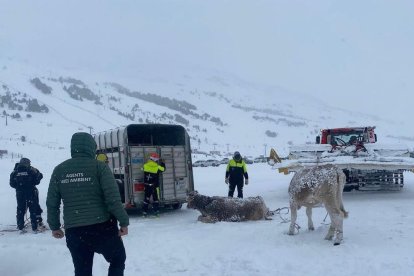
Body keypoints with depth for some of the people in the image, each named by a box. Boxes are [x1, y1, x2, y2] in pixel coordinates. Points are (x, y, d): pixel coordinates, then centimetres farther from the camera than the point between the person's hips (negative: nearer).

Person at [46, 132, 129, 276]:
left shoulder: (59, 170, 6)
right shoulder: (99, 166, -6)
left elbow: (52, 202, 8)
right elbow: (113, 198, -13)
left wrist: (54, 226, 21)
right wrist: (124, 221, -5)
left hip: (73, 231, 4)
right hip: (102, 227, -3)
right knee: (118, 260, 20)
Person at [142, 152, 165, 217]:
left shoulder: (145, 166, -3)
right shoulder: (157, 167, -11)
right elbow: (163, 169, 5)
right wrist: (162, 163, 19)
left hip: (146, 185, 3)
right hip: (154, 185, -3)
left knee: (146, 198, 8)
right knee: (155, 198, 7)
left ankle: (145, 212, 8)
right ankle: (156, 211, 7)